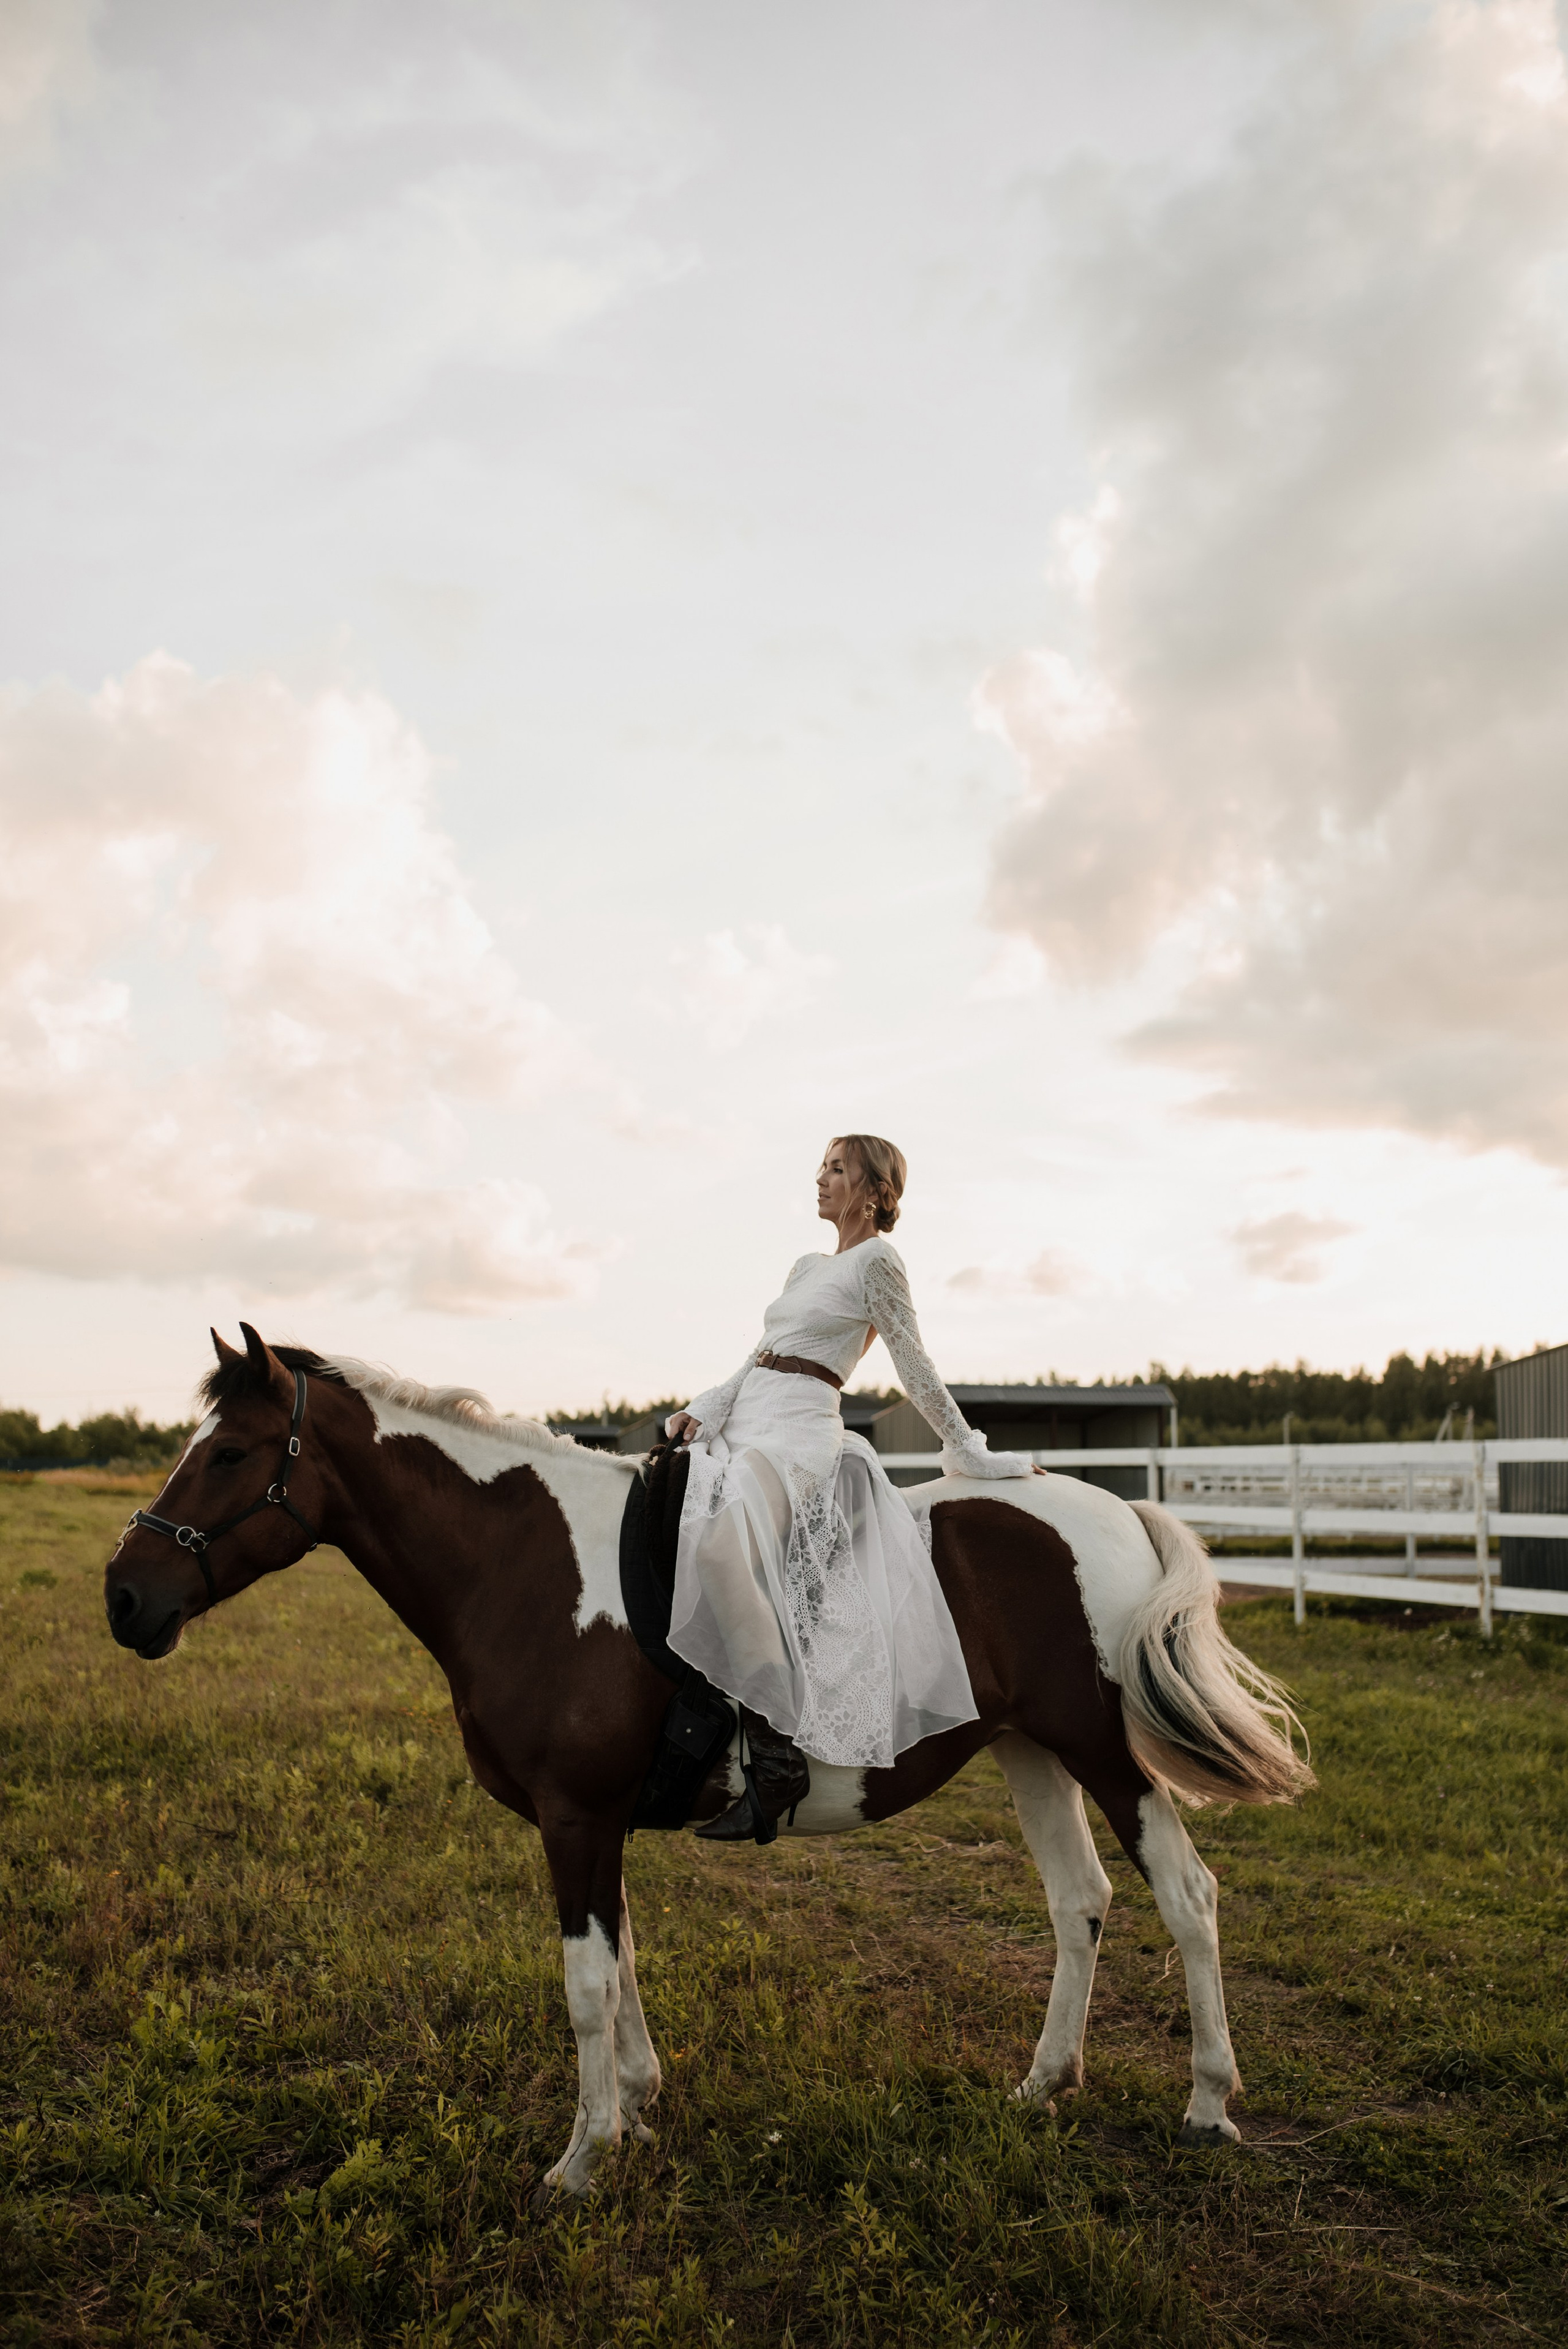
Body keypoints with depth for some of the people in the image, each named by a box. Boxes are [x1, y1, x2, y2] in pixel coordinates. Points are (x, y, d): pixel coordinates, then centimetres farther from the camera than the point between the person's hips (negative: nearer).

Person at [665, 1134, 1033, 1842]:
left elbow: (917, 1372, 1)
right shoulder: (807, 1268, 25)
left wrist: (970, 1455, 2)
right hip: (743, 1427, 10)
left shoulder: (878, 1262, 0)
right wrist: (700, 1412, 8)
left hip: (799, 1432, -10)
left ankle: (779, 1754, -30)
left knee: (721, 1547, -34)